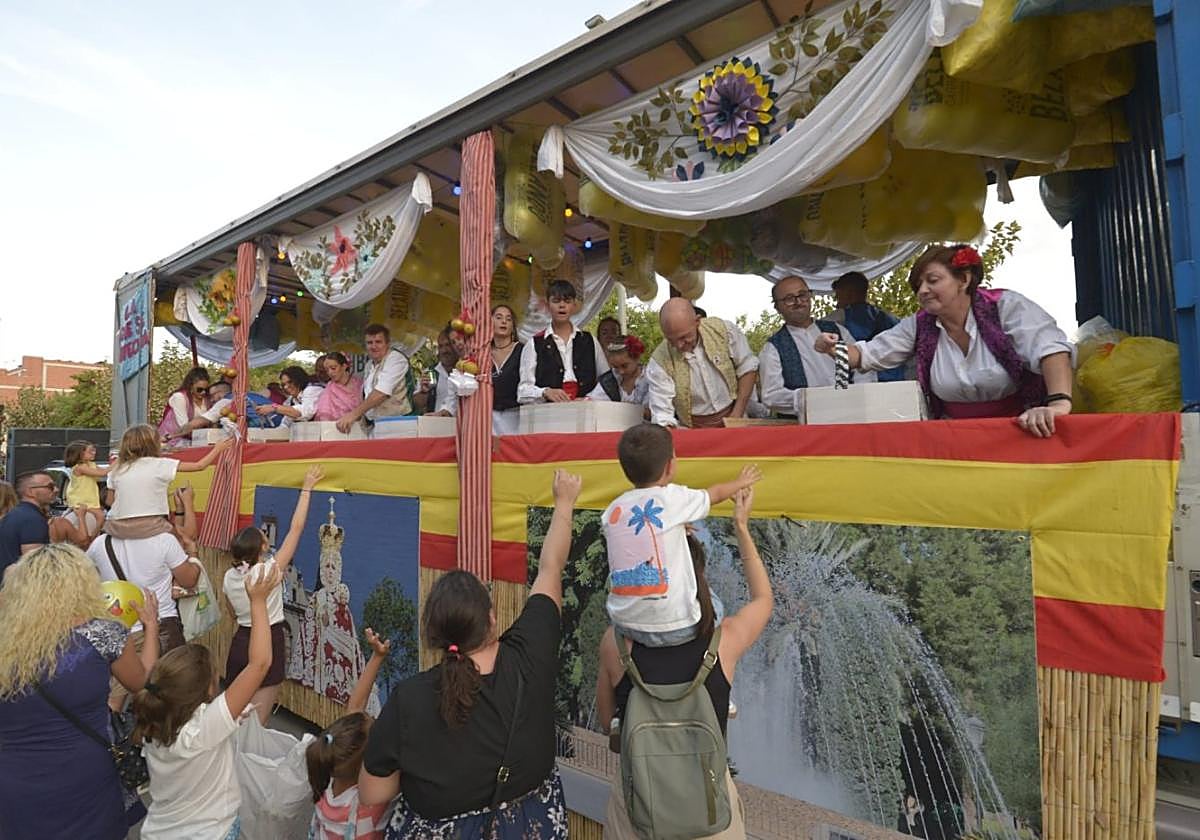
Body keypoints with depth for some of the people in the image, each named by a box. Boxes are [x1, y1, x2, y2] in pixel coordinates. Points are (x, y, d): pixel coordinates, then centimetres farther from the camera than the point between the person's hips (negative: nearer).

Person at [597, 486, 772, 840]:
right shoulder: (725, 640, -16)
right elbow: (763, 599, 7)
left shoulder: (616, 641, -17)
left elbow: (607, 722, 0)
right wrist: (742, 528, 11)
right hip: (707, 792, 1)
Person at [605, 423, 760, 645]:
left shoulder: (612, 510, 1)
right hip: (675, 629, -3)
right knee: (712, 606, 26)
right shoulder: (673, 497, -7)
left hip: (626, 624, 3)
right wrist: (740, 482, 32)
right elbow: (715, 493, 12)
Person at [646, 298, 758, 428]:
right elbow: (662, 415, -15)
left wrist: (737, 414, -5)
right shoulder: (659, 361, -16)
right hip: (692, 429, -1)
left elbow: (747, 368, 0)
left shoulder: (724, 330, -11)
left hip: (732, 419, 2)